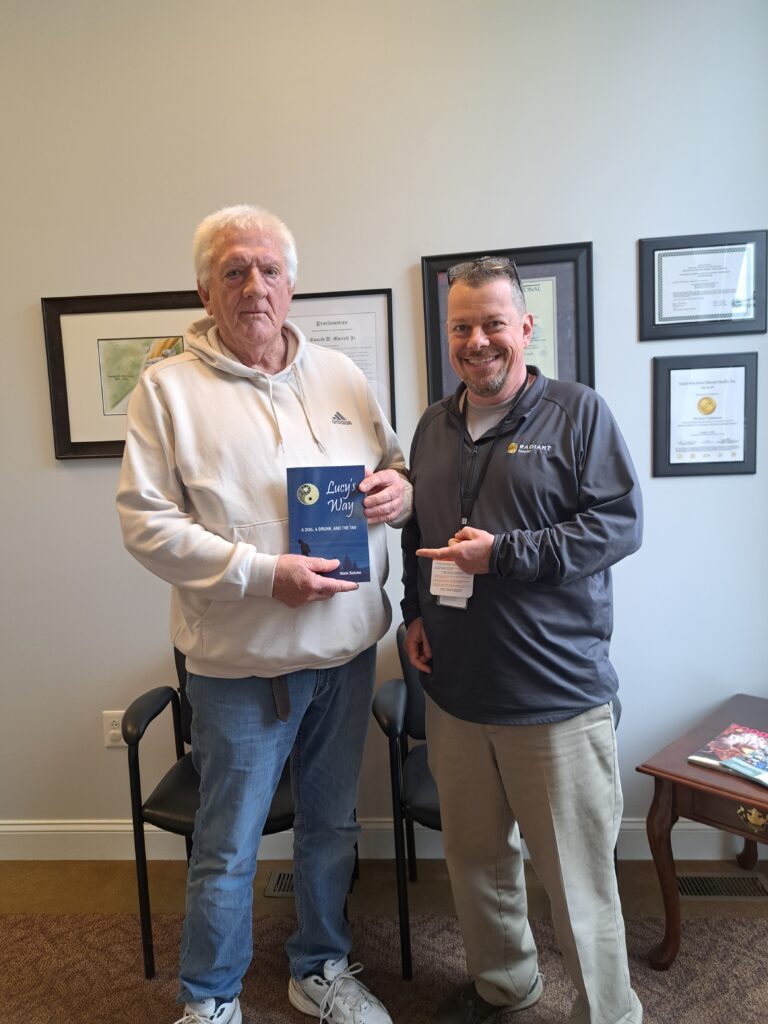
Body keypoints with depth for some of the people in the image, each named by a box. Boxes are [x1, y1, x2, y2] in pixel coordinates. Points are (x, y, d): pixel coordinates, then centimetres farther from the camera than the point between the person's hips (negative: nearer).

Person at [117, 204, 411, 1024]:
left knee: (332, 825, 20)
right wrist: (266, 574, -21)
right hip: (243, 658, -4)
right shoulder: (169, 388, -6)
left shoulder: (340, 374, 7)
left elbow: (397, 470, 14)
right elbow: (145, 523, -12)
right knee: (229, 846, 11)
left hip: (348, 645, 5)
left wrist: (399, 489, -11)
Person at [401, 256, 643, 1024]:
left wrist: (504, 553, -19)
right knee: (474, 854, 20)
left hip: (556, 694, -5)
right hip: (454, 691, 6)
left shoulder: (578, 412, -5)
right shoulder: (433, 427, 11)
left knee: (576, 874, 7)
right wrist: (415, 612, 7)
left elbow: (619, 523, -12)